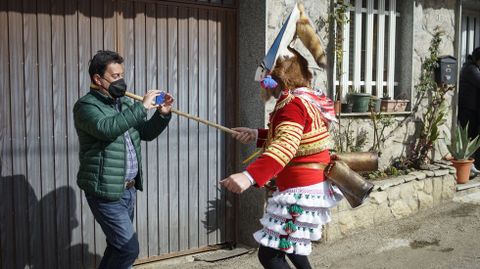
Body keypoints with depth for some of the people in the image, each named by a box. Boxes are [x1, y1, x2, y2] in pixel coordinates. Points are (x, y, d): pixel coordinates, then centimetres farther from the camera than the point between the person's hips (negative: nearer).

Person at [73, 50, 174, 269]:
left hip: (128, 189, 8)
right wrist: (142, 107, -27)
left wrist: (162, 114, -1)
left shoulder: (124, 103, 12)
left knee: (118, 245, 17)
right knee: (129, 248, -8)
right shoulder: (86, 105, -12)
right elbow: (106, 128, -32)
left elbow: (146, 133, 18)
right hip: (106, 192, -8)